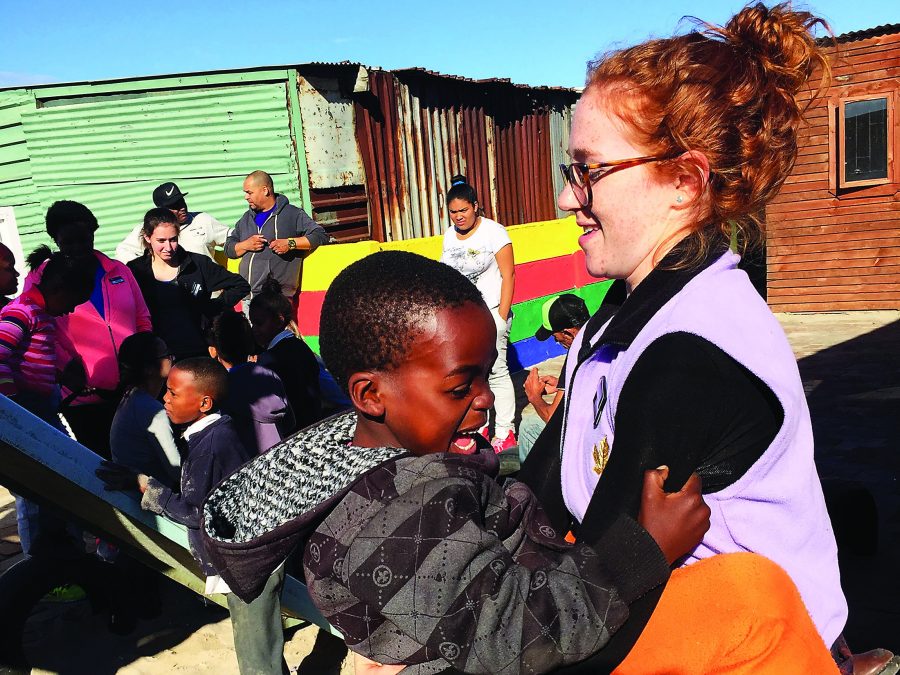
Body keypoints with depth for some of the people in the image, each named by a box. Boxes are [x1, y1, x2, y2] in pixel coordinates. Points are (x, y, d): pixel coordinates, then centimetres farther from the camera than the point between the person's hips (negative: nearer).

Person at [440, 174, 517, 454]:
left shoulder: (493, 232, -6)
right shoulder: (449, 236, 12)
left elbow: (508, 276, -8)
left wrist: (502, 318, -14)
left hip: (489, 312, -5)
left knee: (496, 371, -6)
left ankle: (504, 433, 2)